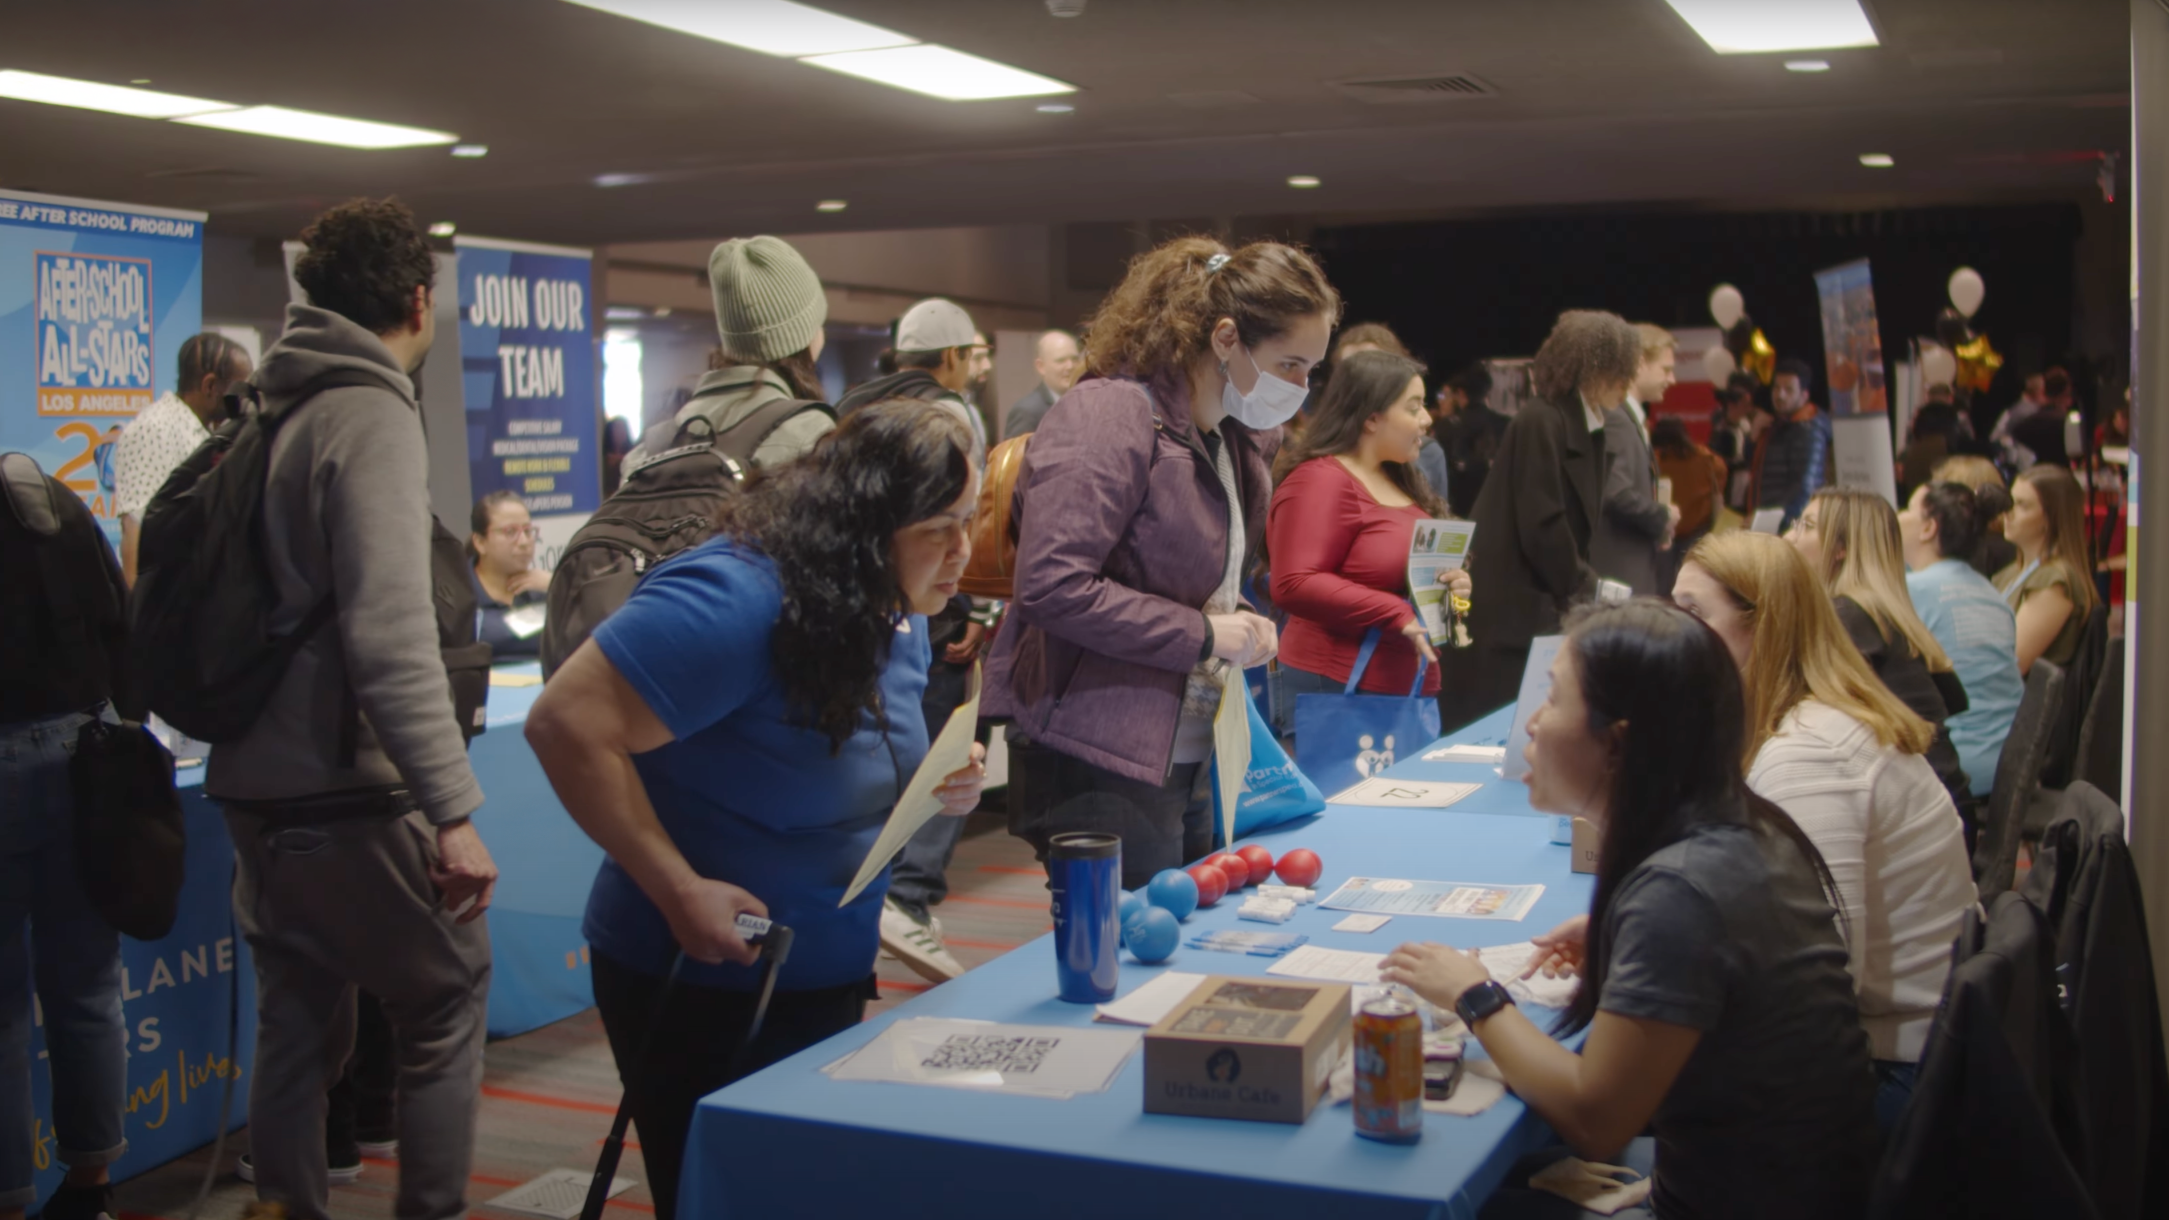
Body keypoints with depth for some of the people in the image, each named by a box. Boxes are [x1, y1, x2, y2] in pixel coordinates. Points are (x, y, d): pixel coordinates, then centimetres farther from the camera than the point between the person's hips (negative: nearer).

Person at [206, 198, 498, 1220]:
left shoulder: (271, 416, 11)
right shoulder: (372, 419, -15)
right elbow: (391, 638, -24)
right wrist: (452, 810, -24)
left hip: (256, 789, 8)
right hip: (348, 792, -8)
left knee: (297, 1020, 16)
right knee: (451, 997, 6)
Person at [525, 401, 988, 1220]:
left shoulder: (896, 613, 2)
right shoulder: (741, 598, -26)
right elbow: (566, 725, -30)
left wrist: (938, 787, -5)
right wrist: (679, 891, -29)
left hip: (829, 979, 8)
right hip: (698, 984, -8)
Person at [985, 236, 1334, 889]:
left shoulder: (1235, 440, 14)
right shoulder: (1110, 416, -15)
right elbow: (1053, 586, -25)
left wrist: (1241, 624, 7)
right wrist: (1203, 633, -18)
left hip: (1191, 760, 9)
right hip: (1102, 770, -9)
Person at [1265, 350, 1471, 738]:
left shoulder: (1400, 482, 16)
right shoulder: (1320, 481, -11)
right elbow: (1294, 585, -22)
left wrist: (1450, 583, 4)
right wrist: (1398, 615, -24)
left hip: (1412, 689, 8)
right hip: (1336, 691, -8)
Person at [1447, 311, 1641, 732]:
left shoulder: (1584, 426, 14)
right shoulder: (1541, 422, -14)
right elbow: (1541, 529, -18)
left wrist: (1585, 585, 3)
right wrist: (1585, 591, -6)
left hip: (1542, 607, 9)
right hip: (1510, 612, -9)